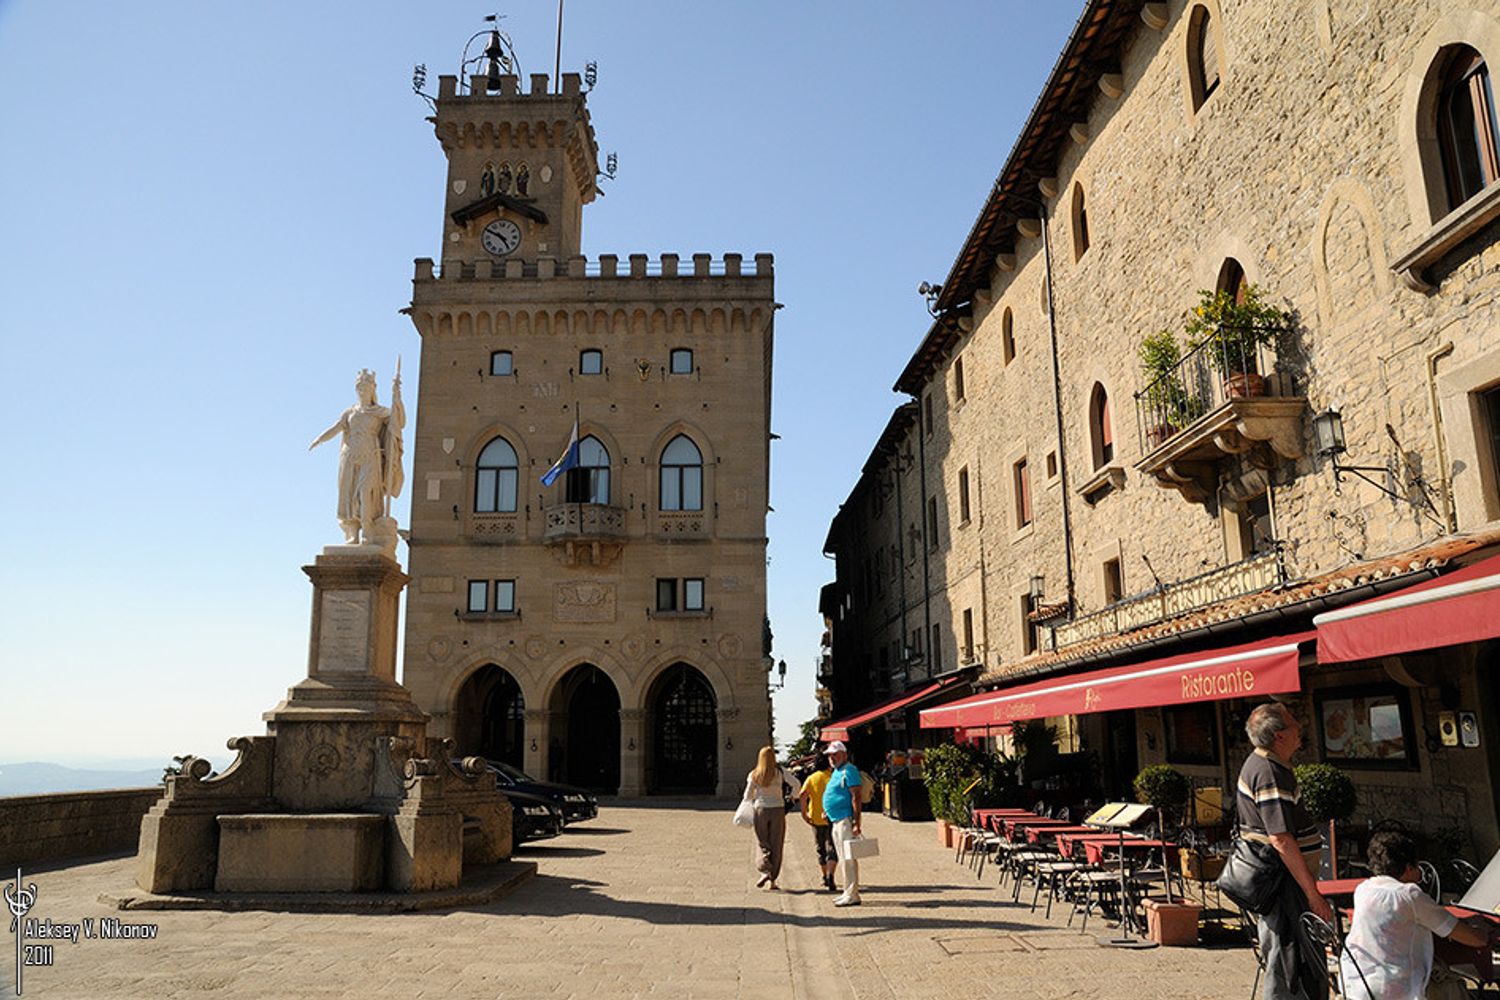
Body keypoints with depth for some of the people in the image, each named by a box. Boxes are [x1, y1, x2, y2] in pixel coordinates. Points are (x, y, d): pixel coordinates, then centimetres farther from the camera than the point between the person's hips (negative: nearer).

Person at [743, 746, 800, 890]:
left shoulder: (754, 775, -1)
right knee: (776, 846, 8)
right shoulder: (780, 773, -4)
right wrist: (793, 797, 7)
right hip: (778, 810, -1)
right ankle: (772, 880, 7)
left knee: (763, 844, 12)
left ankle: (765, 871, -11)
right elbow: (796, 784, -10)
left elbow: (748, 796, 2)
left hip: (761, 810, 1)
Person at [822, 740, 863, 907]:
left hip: (846, 820, -10)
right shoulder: (836, 772, 18)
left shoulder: (848, 770, -12)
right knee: (843, 859, 14)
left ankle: (852, 895, -5)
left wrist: (856, 823, -23)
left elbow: (856, 797, -18)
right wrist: (827, 811, 20)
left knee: (848, 858, -8)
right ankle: (848, 892, 21)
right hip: (837, 821, 10)